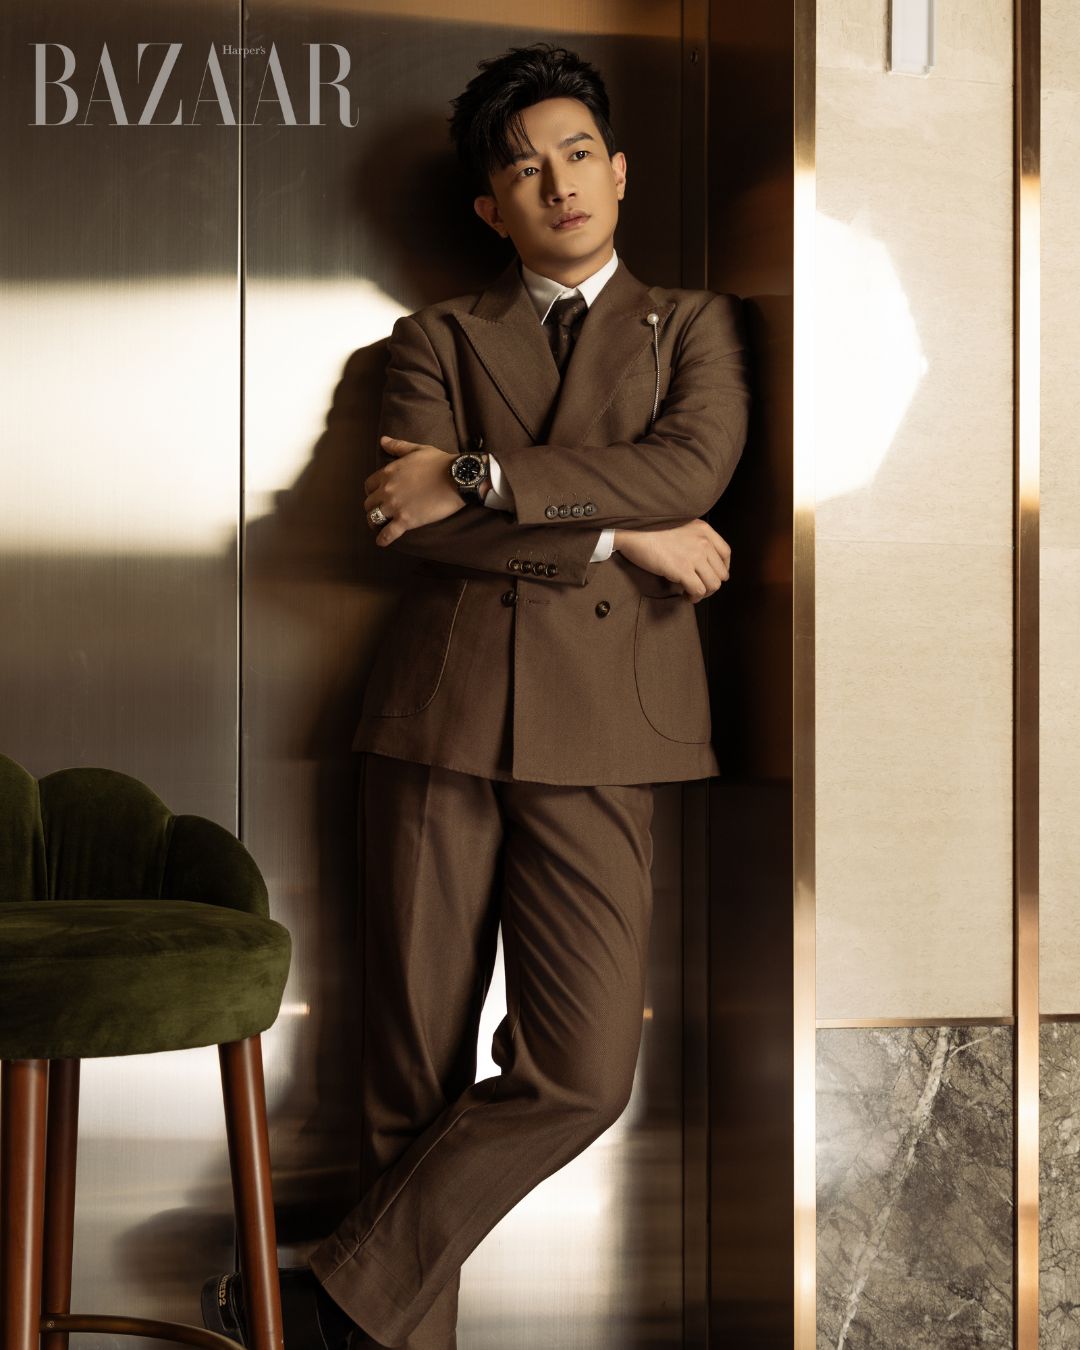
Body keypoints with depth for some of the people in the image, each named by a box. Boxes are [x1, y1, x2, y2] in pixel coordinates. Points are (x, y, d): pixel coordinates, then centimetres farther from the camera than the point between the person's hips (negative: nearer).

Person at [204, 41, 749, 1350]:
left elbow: (693, 468, -6)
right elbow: (410, 520, -3)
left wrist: (477, 477, -10)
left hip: (597, 727, 0)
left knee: (579, 1073, -8)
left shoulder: (693, 324, 16)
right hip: (438, 711, 1)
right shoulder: (440, 338, 16)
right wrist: (619, 535, -8)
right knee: (414, 1065, 1)